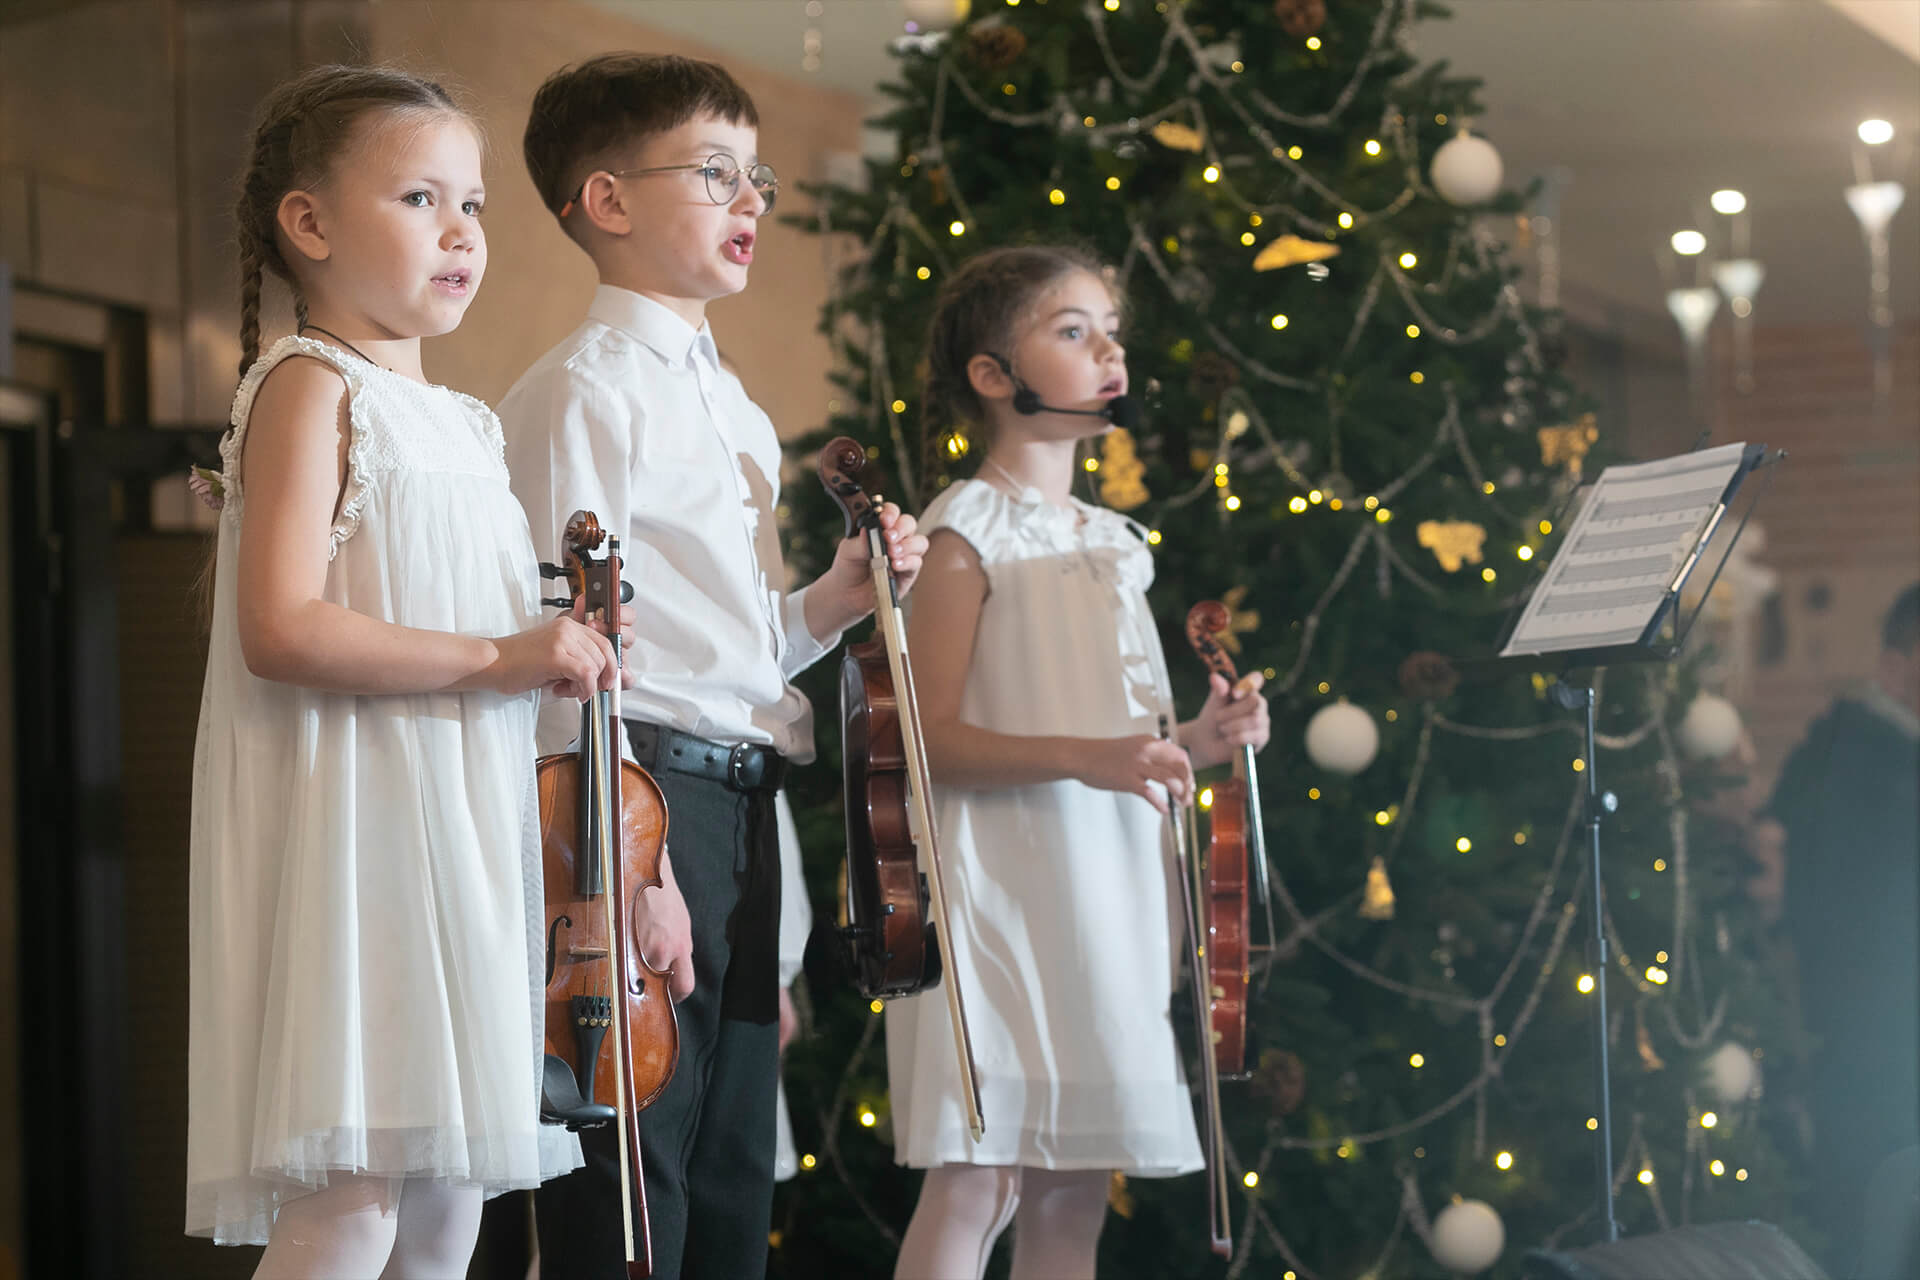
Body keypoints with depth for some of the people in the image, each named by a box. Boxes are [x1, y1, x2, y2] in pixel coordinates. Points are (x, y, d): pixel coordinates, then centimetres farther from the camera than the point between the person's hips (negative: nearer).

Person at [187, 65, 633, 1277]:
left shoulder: (464, 423, 20)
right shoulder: (311, 385, -5)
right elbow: (280, 630, -18)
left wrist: (573, 647, 11)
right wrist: (495, 658, -18)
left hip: (465, 836, 9)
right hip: (357, 831, -9)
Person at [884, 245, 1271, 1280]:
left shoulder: (1112, 543, 18)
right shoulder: (969, 532, -6)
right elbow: (930, 739, -13)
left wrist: (1193, 745, 5)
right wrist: (1082, 757, -23)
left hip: (1110, 886, 8)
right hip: (999, 883, -8)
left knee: (1075, 1193, 7)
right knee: (975, 1182, -10)